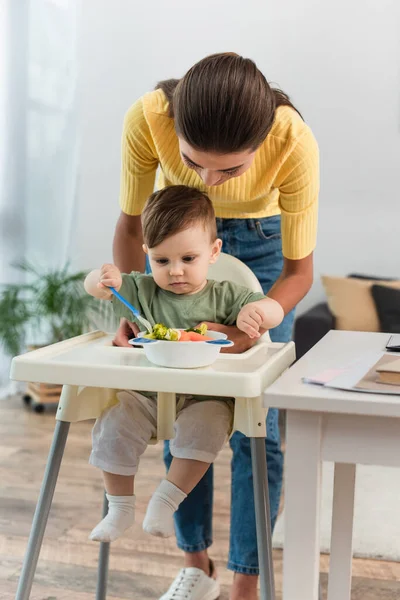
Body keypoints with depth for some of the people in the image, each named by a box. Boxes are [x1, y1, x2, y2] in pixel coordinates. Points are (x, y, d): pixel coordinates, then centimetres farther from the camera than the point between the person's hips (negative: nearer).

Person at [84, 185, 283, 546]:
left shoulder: (223, 297, 2)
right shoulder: (142, 292, 8)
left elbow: (276, 310, -5)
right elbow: (95, 288, 4)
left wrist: (255, 310, -29)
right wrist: (103, 279, -20)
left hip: (204, 398, -2)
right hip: (146, 396, 2)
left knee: (206, 425, -32)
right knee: (113, 426, -19)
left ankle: (166, 500, -15)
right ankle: (121, 507, 2)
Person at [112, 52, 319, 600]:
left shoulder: (294, 142, -35)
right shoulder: (148, 117, -32)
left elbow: (298, 270, -22)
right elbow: (130, 225, -14)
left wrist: (250, 329, -37)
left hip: (260, 241, -1)